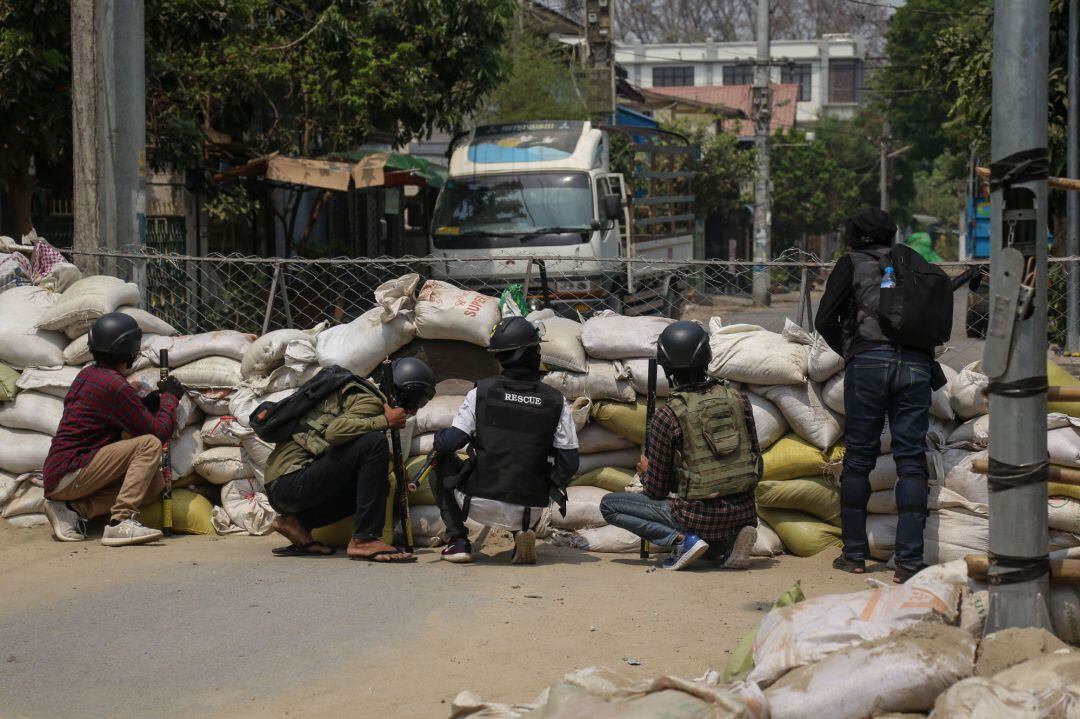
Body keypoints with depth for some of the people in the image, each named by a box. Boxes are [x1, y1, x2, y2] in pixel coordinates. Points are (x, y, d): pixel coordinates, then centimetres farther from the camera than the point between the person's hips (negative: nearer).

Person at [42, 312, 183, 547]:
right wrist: (170, 397, 6)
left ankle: (75, 509, 1)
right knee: (149, 444, -16)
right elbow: (159, 431, -11)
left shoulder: (86, 374, 13)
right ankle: (121, 521, -24)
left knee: (155, 484, 6)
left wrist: (149, 403, 13)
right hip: (69, 475, -9)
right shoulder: (116, 385, -15)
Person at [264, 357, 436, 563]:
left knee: (378, 485, 17)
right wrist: (385, 421, -18)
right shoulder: (371, 402, -9)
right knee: (374, 443, -20)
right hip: (291, 482, -10)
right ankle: (364, 540, -21)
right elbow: (334, 432, -28)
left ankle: (295, 522, 6)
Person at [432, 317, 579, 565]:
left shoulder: (481, 392, -6)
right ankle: (525, 533, 10)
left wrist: (437, 438, 19)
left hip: (480, 505, -2)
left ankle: (458, 542, 15)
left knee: (443, 461, 26)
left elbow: (450, 442, -5)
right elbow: (569, 462, -1)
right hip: (528, 512, 2)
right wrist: (552, 489, 20)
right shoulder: (556, 401, -2)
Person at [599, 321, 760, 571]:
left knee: (609, 505, 6)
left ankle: (682, 540, -7)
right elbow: (756, 464, 10)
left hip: (698, 517, -5)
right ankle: (728, 544, 8)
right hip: (745, 513, 5)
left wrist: (646, 472, 18)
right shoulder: (737, 398, 2)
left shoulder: (667, 415, -11)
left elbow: (656, 490, -4)